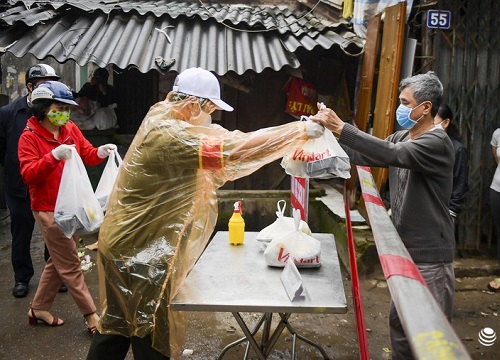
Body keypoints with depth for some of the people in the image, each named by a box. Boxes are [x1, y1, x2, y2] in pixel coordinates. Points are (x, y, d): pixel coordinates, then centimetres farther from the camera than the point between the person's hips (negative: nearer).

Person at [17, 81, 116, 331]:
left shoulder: (70, 129, 5)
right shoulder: (29, 137, -12)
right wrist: (54, 156, -33)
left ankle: (39, 309, 33)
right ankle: (91, 316, 8)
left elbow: (87, 155, 9)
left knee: (59, 260, 17)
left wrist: (100, 152, -13)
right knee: (70, 265, -1)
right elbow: (28, 174, -19)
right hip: (49, 209, -7)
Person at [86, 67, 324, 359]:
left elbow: (217, 139, 8)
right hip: (139, 252, -10)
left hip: (128, 244, 10)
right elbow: (234, 149, -31)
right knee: (154, 333, 7)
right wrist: (300, 131, -23)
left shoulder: (162, 116, 5)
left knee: (119, 324, 22)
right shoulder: (169, 135, -26)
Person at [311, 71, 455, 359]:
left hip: (430, 256, -8)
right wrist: (330, 132, -4)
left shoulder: (436, 142, -18)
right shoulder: (402, 138, 9)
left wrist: (341, 127, -36)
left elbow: (391, 154, -34)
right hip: (405, 249, 8)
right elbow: (363, 157, 8)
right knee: (399, 320, 19)